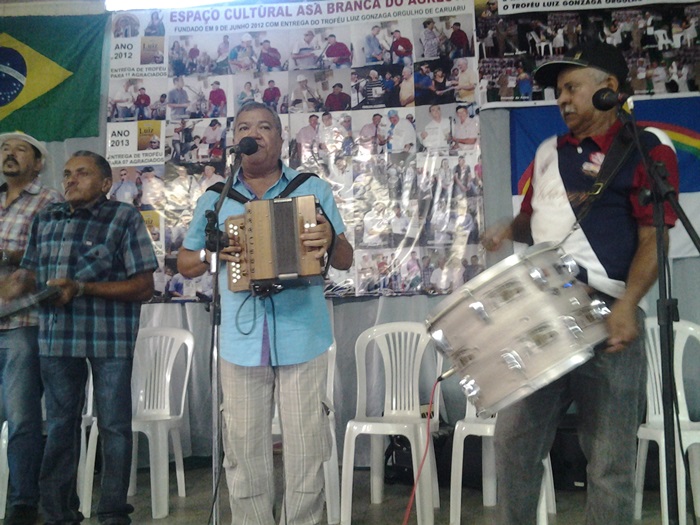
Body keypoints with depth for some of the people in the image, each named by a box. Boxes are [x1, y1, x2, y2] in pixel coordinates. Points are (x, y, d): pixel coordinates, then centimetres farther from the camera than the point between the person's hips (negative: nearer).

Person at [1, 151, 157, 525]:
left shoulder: (124, 218, -4)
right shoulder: (45, 219, 11)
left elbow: (143, 287, -8)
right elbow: (31, 273, 19)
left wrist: (82, 288, -17)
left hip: (111, 336, -4)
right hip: (57, 335, 5)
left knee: (113, 425, 2)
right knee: (59, 425, 11)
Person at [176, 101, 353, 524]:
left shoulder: (314, 189, 7)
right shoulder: (215, 199, 12)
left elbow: (346, 260, 7)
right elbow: (185, 263, 17)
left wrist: (330, 240, -16)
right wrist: (212, 255, -5)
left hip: (303, 337, -1)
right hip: (241, 341, 2)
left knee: (307, 449, 3)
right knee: (244, 451, 7)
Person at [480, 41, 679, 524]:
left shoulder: (646, 148, -3)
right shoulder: (549, 153, 16)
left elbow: (653, 239, -10)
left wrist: (628, 304, -24)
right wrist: (510, 230, 5)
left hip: (606, 317, -6)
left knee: (609, 462, 2)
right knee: (515, 438, 9)